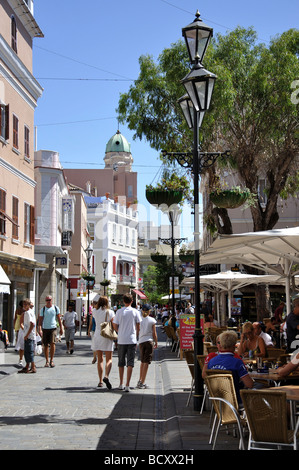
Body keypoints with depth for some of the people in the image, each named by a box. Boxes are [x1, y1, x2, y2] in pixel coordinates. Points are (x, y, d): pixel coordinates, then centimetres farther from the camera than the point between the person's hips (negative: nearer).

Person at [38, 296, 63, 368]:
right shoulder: (43, 309, 3)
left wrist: (61, 328, 9)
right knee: (46, 345, 4)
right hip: (45, 329, 1)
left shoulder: (56, 308, 5)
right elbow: (40, 320, 0)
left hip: (53, 328, -1)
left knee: (52, 343, -18)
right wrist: (39, 329, -12)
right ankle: (47, 361, 16)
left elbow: (59, 319, 11)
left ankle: (51, 360, -11)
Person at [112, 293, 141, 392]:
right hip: (132, 340, -1)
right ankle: (127, 385, -9)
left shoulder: (119, 312, -2)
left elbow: (115, 325, 1)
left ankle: (121, 384, 22)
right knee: (130, 363, -1)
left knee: (121, 362, 14)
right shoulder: (135, 312, -2)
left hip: (121, 340, 1)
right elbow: (138, 327, 2)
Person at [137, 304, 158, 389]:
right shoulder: (152, 320, -3)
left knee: (142, 361, 18)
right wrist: (156, 342, 10)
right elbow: (154, 333, -1)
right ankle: (142, 383, -6)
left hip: (141, 341, 3)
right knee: (146, 362, -3)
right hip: (149, 341, -3)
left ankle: (140, 380, 20)